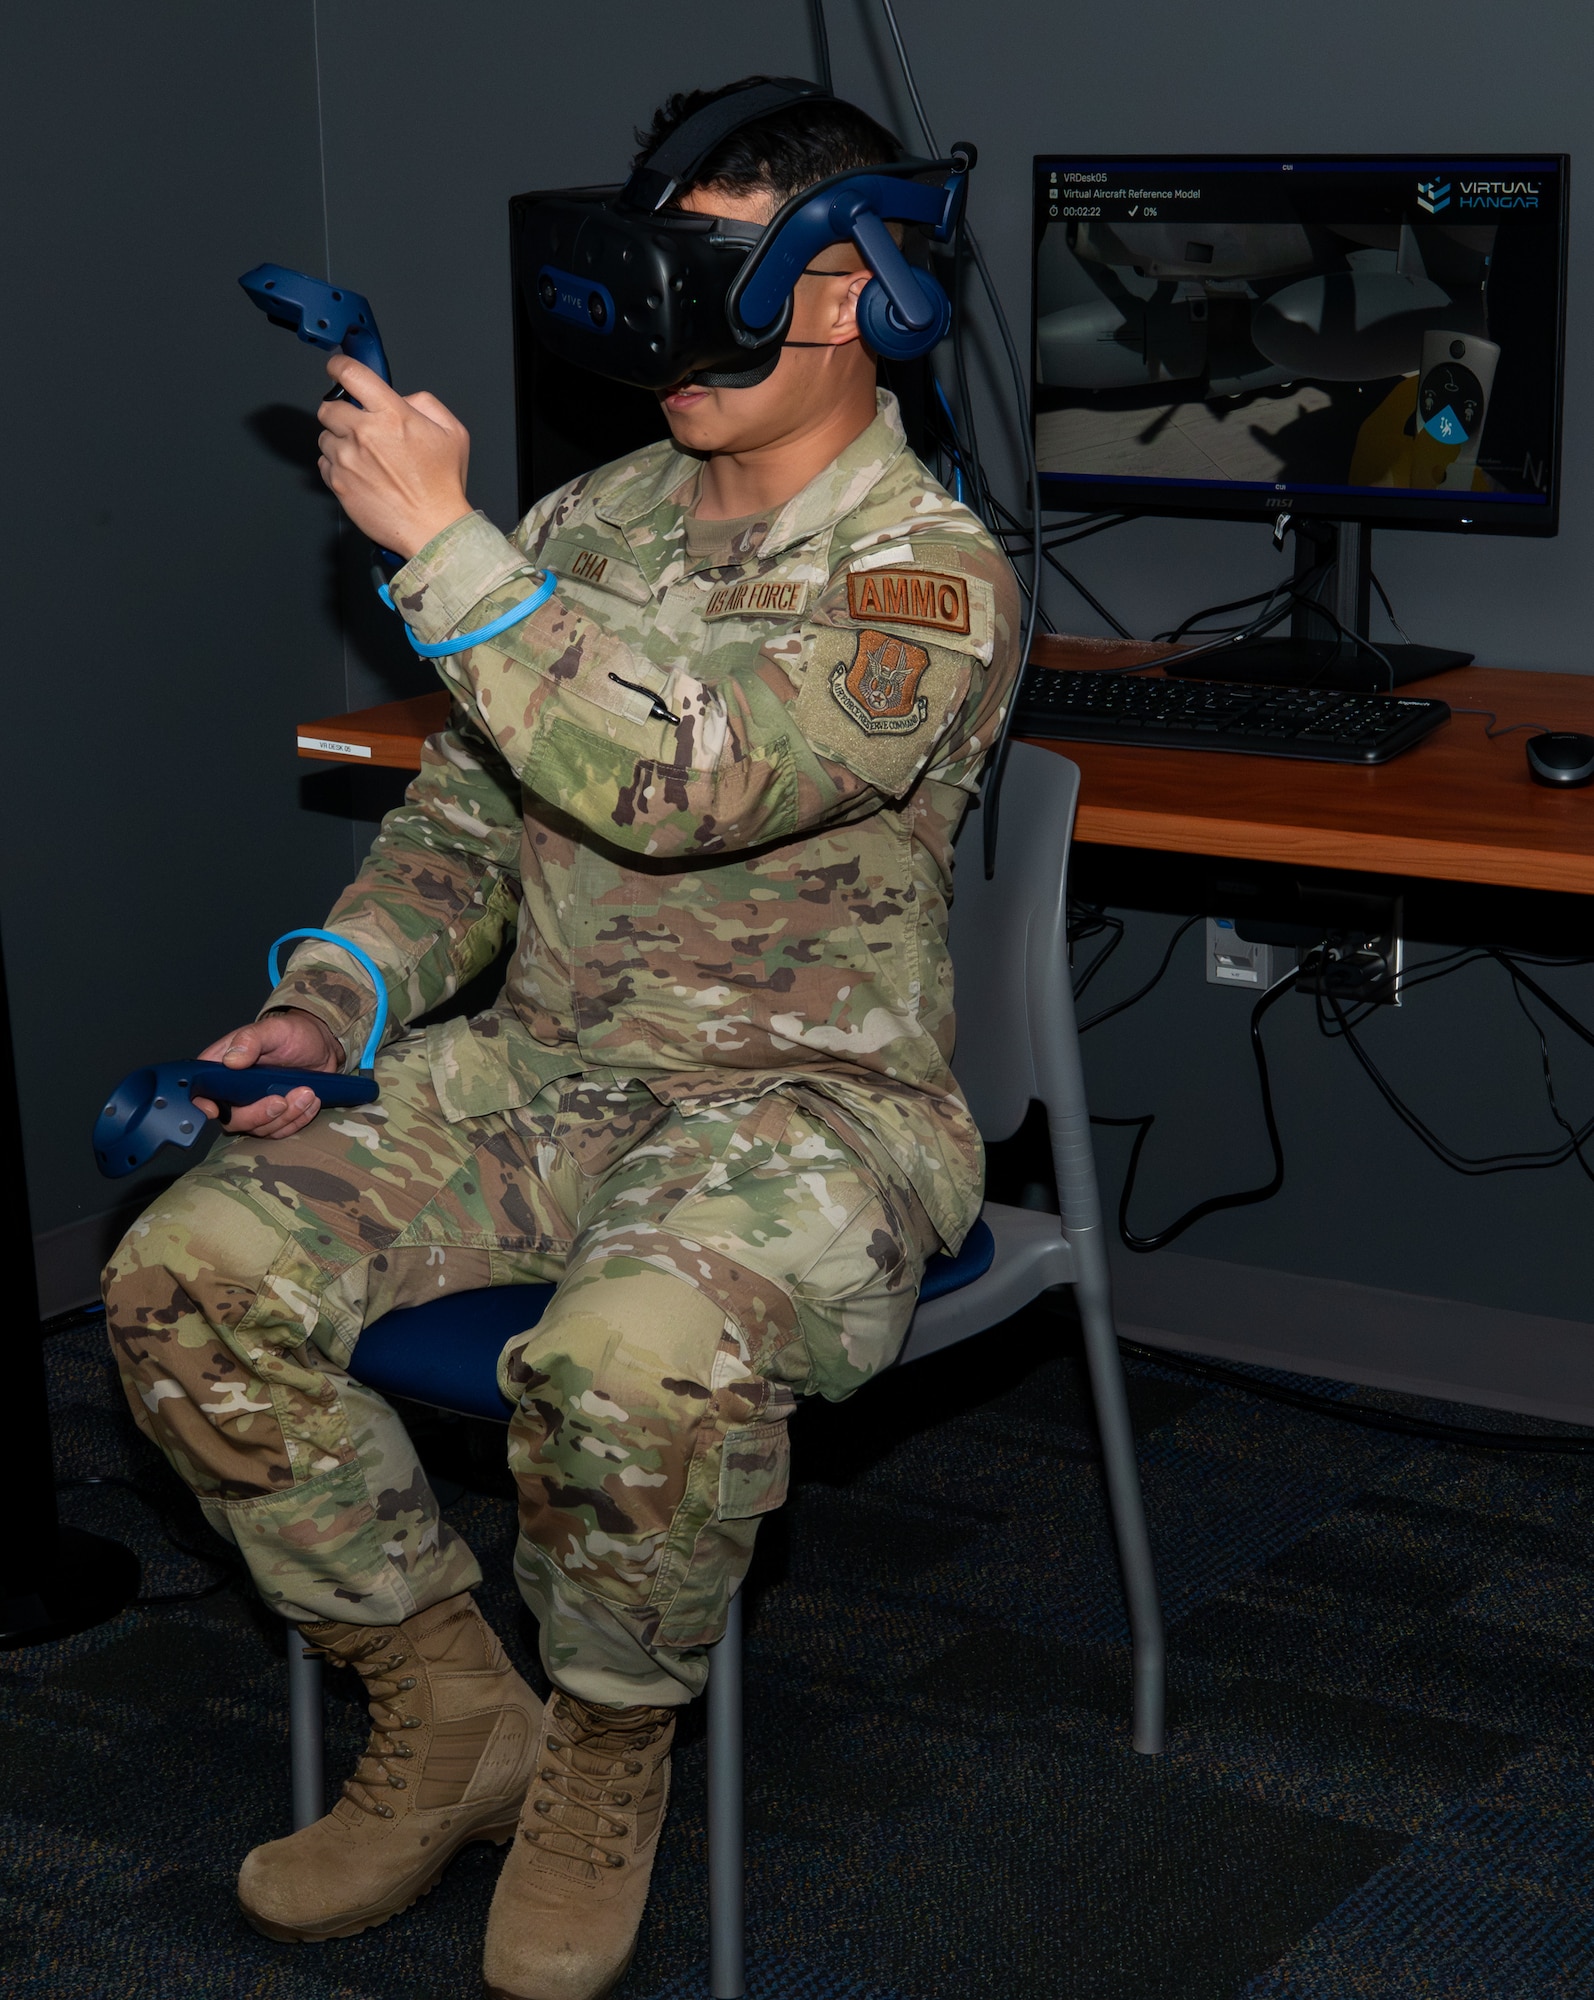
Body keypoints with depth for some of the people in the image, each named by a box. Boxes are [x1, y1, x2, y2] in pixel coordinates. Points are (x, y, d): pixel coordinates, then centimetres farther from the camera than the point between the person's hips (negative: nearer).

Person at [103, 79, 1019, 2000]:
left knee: (635, 1363, -39)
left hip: (807, 1101, -6)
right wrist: (330, 1006, -2)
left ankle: (607, 1760, -5)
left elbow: (682, 779, -28)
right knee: (188, 1274, -15)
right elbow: (460, 816, 15)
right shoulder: (591, 523, 10)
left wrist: (444, 546, -27)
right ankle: (447, 1715, 3)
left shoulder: (932, 580, -12)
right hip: (539, 1069, 7)